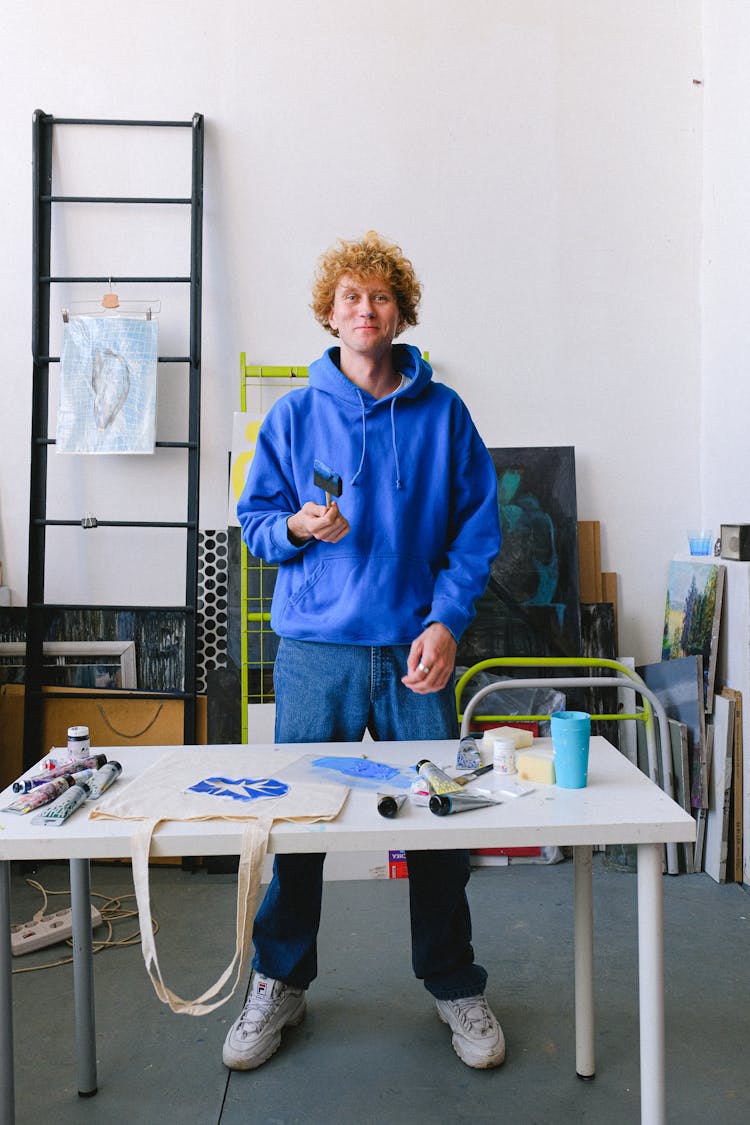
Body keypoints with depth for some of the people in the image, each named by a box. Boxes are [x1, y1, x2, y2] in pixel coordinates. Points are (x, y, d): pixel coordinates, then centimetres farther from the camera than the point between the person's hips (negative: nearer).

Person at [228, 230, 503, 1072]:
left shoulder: (442, 413, 5)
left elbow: (477, 528, 3)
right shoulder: (293, 415, 6)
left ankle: (454, 986, 30)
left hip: (416, 649, 0)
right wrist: (296, 527, -14)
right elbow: (254, 521, 9)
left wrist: (445, 621, -8)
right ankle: (279, 985, 30)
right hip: (314, 648, 0)